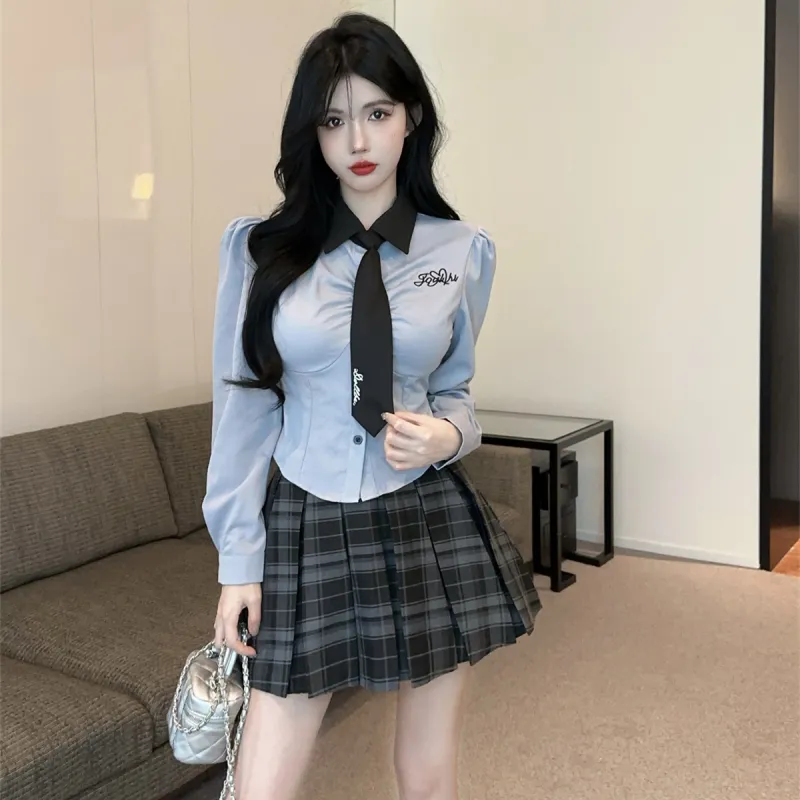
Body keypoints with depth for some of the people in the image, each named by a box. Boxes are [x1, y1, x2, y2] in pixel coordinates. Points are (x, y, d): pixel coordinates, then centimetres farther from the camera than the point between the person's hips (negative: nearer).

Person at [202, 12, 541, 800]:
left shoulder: (462, 252, 0)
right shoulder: (259, 247, -3)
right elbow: (242, 406, -1)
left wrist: (447, 434, -12)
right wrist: (238, 557, -2)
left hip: (431, 526, 1)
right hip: (307, 528, 0)